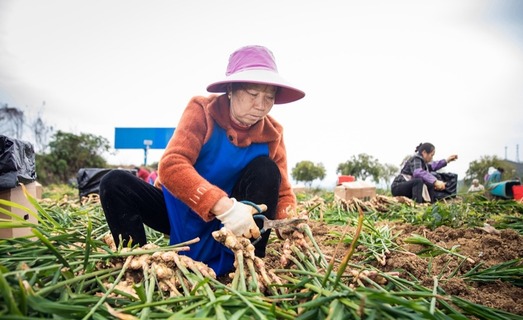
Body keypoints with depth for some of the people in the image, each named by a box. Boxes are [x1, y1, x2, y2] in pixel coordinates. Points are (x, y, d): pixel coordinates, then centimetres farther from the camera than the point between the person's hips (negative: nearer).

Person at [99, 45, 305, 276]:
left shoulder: (272, 134, -9)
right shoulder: (202, 110, -18)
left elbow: (282, 193, -9)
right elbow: (170, 166, -32)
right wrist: (224, 206, -45)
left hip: (236, 214, 2)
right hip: (180, 210, -1)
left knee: (266, 170, -23)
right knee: (115, 184, -23)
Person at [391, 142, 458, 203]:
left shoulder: (422, 161, 12)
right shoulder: (416, 159, -17)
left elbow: (432, 166, 33)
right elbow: (418, 172, -38)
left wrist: (446, 160, 31)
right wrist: (435, 181, -44)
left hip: (406, 188, 10)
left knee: (430, 185, 15)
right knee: (419, 181, -34)